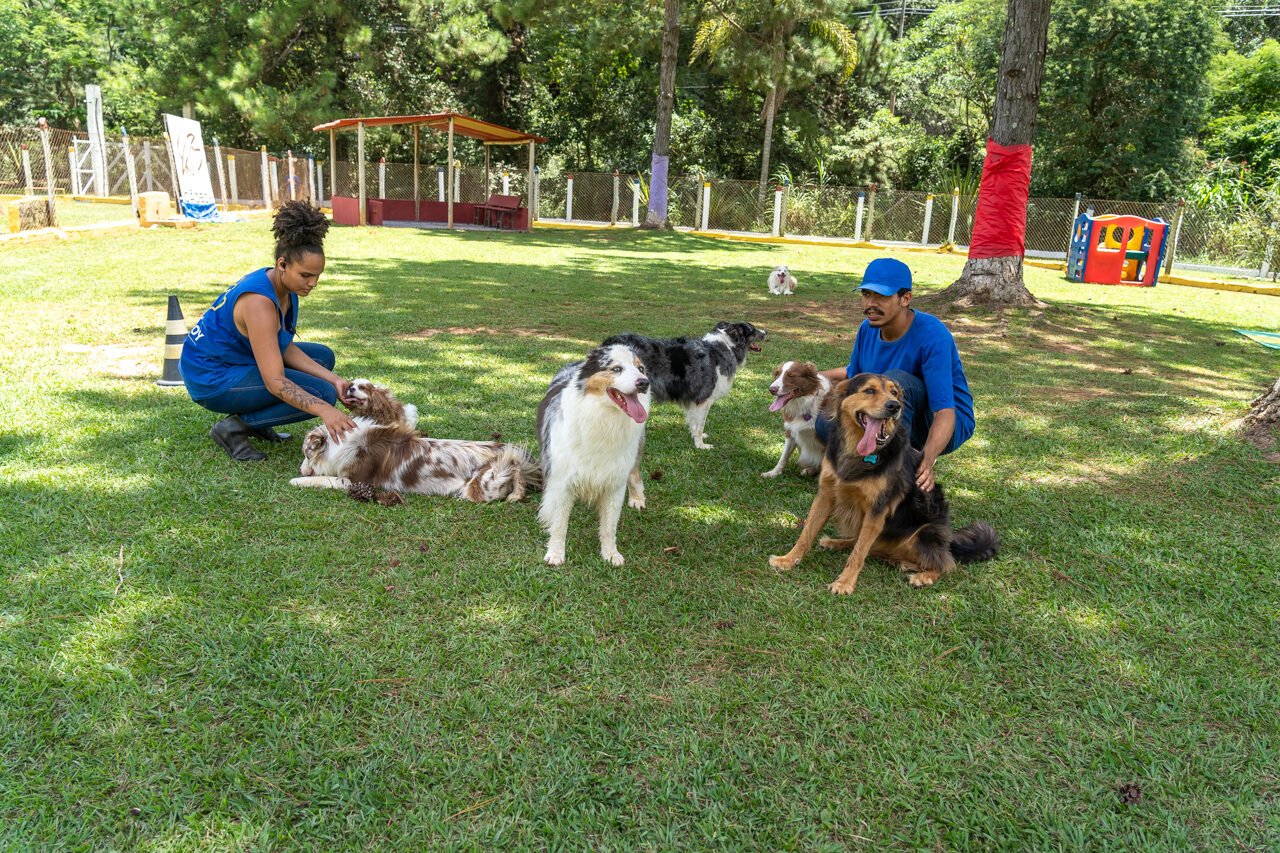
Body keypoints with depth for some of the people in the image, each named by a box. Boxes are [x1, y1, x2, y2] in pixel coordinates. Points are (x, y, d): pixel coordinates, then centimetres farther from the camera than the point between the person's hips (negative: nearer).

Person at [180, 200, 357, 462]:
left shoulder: (285, 287, -4)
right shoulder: (259, 301, -31)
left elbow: (285, 349, -1)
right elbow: (275, 382, -34)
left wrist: (334, 379, -11)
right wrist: (324, 410, -45)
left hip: (237, 361, 9)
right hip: (211, 378, -9)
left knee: (323, 356, 10)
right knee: (321, 393, -18)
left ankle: (254, 422, 10)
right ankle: (233, 427, -7)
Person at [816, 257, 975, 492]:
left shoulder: (932, 335, -27)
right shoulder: (868, 328, -6)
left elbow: (945, 413, -34)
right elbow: (854, 374, 17)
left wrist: (928, 458, -51)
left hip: (944, 427, -7)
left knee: (895, 379, -35)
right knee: (826, 422, -14)